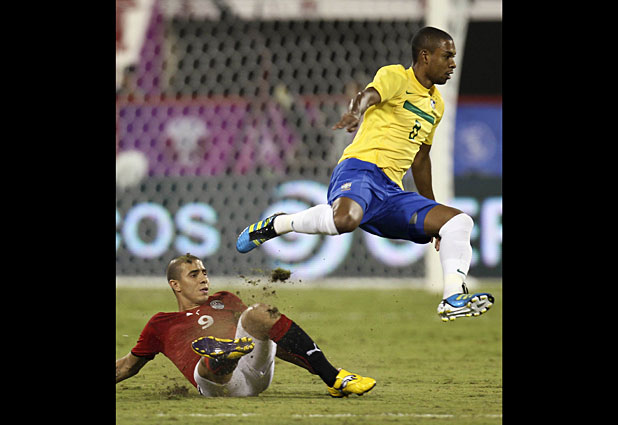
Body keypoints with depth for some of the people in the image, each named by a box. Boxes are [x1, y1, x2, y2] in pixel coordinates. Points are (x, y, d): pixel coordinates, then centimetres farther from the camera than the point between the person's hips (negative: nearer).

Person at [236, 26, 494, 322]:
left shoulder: (436, 104, 26)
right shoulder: (396, 76, 2)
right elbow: (369, 95, -21)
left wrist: (432, 211, 42)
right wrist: (356, 112, -46)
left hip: (392, 192, 8)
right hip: (361, 169, -8)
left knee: (459, 221, -3)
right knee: (345, 219, -39)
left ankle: (453, 300, -12)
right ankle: (276, 225, -14)